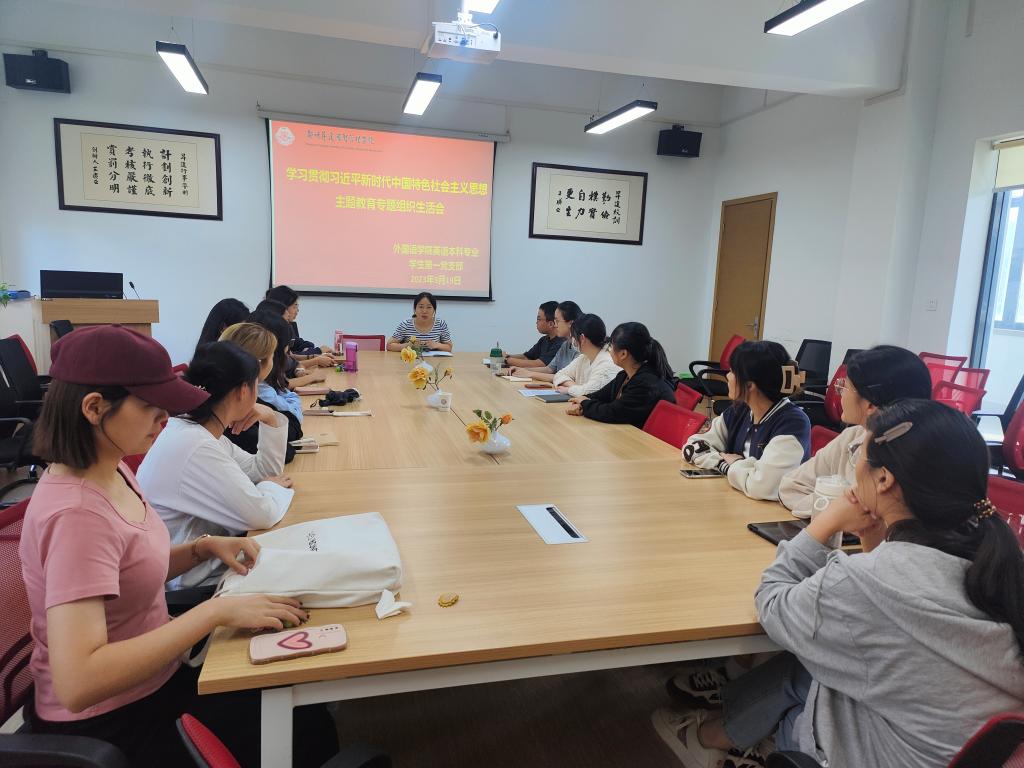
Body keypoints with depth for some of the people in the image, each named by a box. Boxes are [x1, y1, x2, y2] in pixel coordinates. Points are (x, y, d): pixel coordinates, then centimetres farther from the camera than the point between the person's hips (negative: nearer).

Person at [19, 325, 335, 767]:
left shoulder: (111, 470, 0)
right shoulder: (76, 514, -28)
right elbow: (77, 684, -35)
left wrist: (204, 548, -2)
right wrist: (216, 611, -33)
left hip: (150, 678, 8)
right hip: (106, 723, -8)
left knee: (304, 704, 3)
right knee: (307, 728, -9)